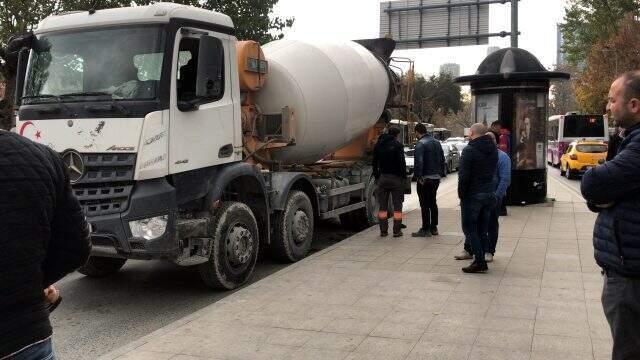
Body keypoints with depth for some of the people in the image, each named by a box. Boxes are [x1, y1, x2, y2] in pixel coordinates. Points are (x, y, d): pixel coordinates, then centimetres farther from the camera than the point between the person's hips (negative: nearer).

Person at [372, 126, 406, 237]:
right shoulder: (397, 145, -7)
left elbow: (374, 163, 13)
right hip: (396, 178, -4)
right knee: (397, 205, 1)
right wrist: (404, 176, -3)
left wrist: (376, 177, 18)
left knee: (383, 206, 7)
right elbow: (402, 162, -11)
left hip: (382, 178, 4)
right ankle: (397, 231, 1)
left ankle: (383, 230, 7)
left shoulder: (378, 145, 10)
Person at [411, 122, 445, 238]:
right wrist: (441, 173, 17)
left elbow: (418, 162, -24)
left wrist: (418, 176, -19)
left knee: (425, 204, -2)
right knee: (433, 202, 16)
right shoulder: (436, 142, 12)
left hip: (425, 179, -8)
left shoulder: (420, 144, -15)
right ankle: (433, 228, 21)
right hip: (436, 178, 8)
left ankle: (426, 229, 1)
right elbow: (442, 159, 16)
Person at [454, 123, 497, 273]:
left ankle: (480, 262, -6)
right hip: (489, 193, 7)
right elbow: (492, 171, 12)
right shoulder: (493, 150, 9)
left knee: (469, 228, -1)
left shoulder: (469, 150, -15)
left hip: (472, 195, -7)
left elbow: (463, 176, -18)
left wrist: (461, 194, -9)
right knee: (482, 228, 14)